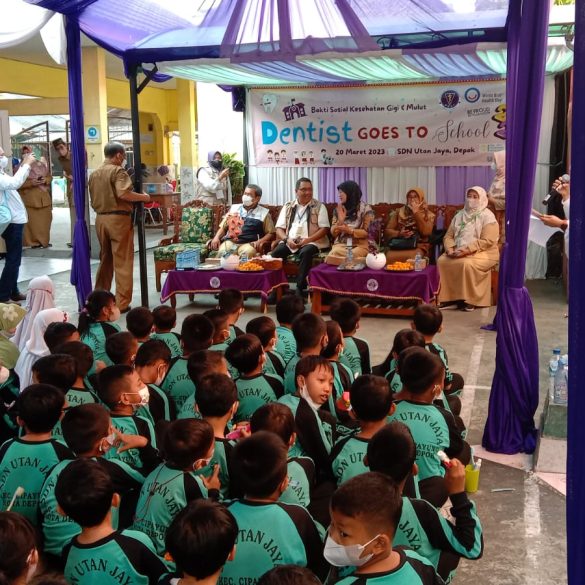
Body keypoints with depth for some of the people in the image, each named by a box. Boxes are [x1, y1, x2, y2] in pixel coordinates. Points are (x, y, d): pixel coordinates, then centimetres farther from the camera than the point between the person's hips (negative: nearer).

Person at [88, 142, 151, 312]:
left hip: (101, 219, 7)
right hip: (118, 219, -7)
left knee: (105, 260, 18)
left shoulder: (94, 173, 13)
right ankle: (121, 303, -2)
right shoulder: (118, 171, -9)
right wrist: (143, 197, -12)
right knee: (122, 262, -2)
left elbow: (93, 199, 18)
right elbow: (123, 194, -24)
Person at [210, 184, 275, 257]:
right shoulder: (234, 208, 22)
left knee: (247, 252, -37)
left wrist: (261, 241, -10)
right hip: (229, 242, 2)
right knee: (222, 252, -32)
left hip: (249, 244, -2)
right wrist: (216, 237, 4)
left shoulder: (263, 213, 13)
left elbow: (271, 233, 9)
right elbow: (223, 227, 23)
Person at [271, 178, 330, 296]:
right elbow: (279, 228, 10)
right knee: (275, 252, -26)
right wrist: (287, 239, -12)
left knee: (305, 253, -36)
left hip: (311, 242, -3)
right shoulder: (288, 207, 15)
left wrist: (307, 240, -15)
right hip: (289, 242, 3)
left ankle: (300, 288, -30)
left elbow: (324, 229, -2)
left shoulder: (319, 206, 7)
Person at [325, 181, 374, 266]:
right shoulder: (338, 209, 13)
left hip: (359, 245, -3)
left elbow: (367, 232, -3)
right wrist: (340, 220, -9)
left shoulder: (365, 208, 2)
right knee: (332, 255, -33)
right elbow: (333, 233, 9)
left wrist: (350, 230, -16)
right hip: (341, 244, 3)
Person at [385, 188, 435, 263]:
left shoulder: (428, 214, 7)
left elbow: (426, 232, -10)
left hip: (418, 246, -1)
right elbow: (387, 231, 9)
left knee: (412, 257, -36)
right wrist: (399, 233, -11)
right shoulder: (398, 212, 13)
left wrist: (416, 213, -9)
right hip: (398, 245, 2)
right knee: (388, 256, -31)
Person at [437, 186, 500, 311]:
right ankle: (447, 297, -15)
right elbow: (448, 236, 11)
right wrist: (450, 249, -11)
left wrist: (467, 250, -24)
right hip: (458, 252, 6)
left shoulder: (487, 216, -4)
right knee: (441, 261, -21)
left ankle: (469, 299, -22)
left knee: (467, 264, -36)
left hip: (483, 253, -5)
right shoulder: (459, 215, 14)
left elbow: (487, 241, -16)